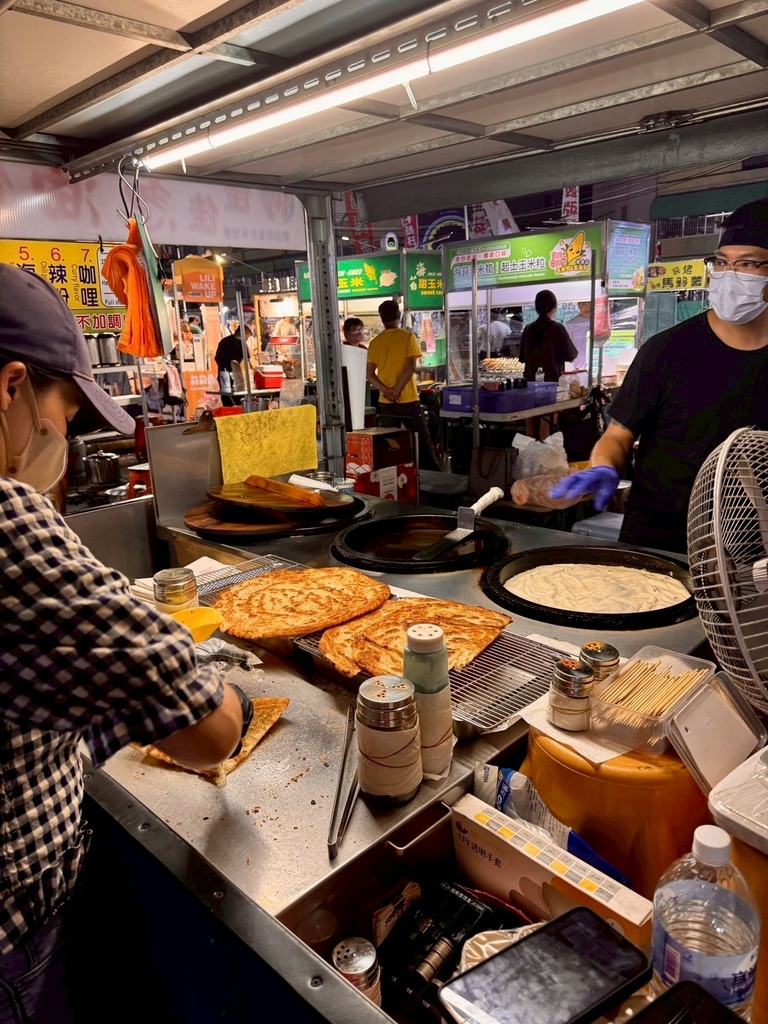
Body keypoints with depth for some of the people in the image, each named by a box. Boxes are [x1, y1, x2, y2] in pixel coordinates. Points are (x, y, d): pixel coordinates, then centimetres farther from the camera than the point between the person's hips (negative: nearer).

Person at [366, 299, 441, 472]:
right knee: (422, 444, 2)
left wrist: (386, 391, -7)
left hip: (385, 402, 4)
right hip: (407, 400, -4)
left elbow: (370, 375, 1)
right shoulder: (408, 337, -4)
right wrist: (397, 390, -12)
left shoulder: (375, 342, 7)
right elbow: (411, 367, -14)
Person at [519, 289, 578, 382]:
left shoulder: (528, 329, 2)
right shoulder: (558, 328, -9)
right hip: (553, 379, -4)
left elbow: (522, 358, 9)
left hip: (531, 380, 4)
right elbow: (570, 355, -4)